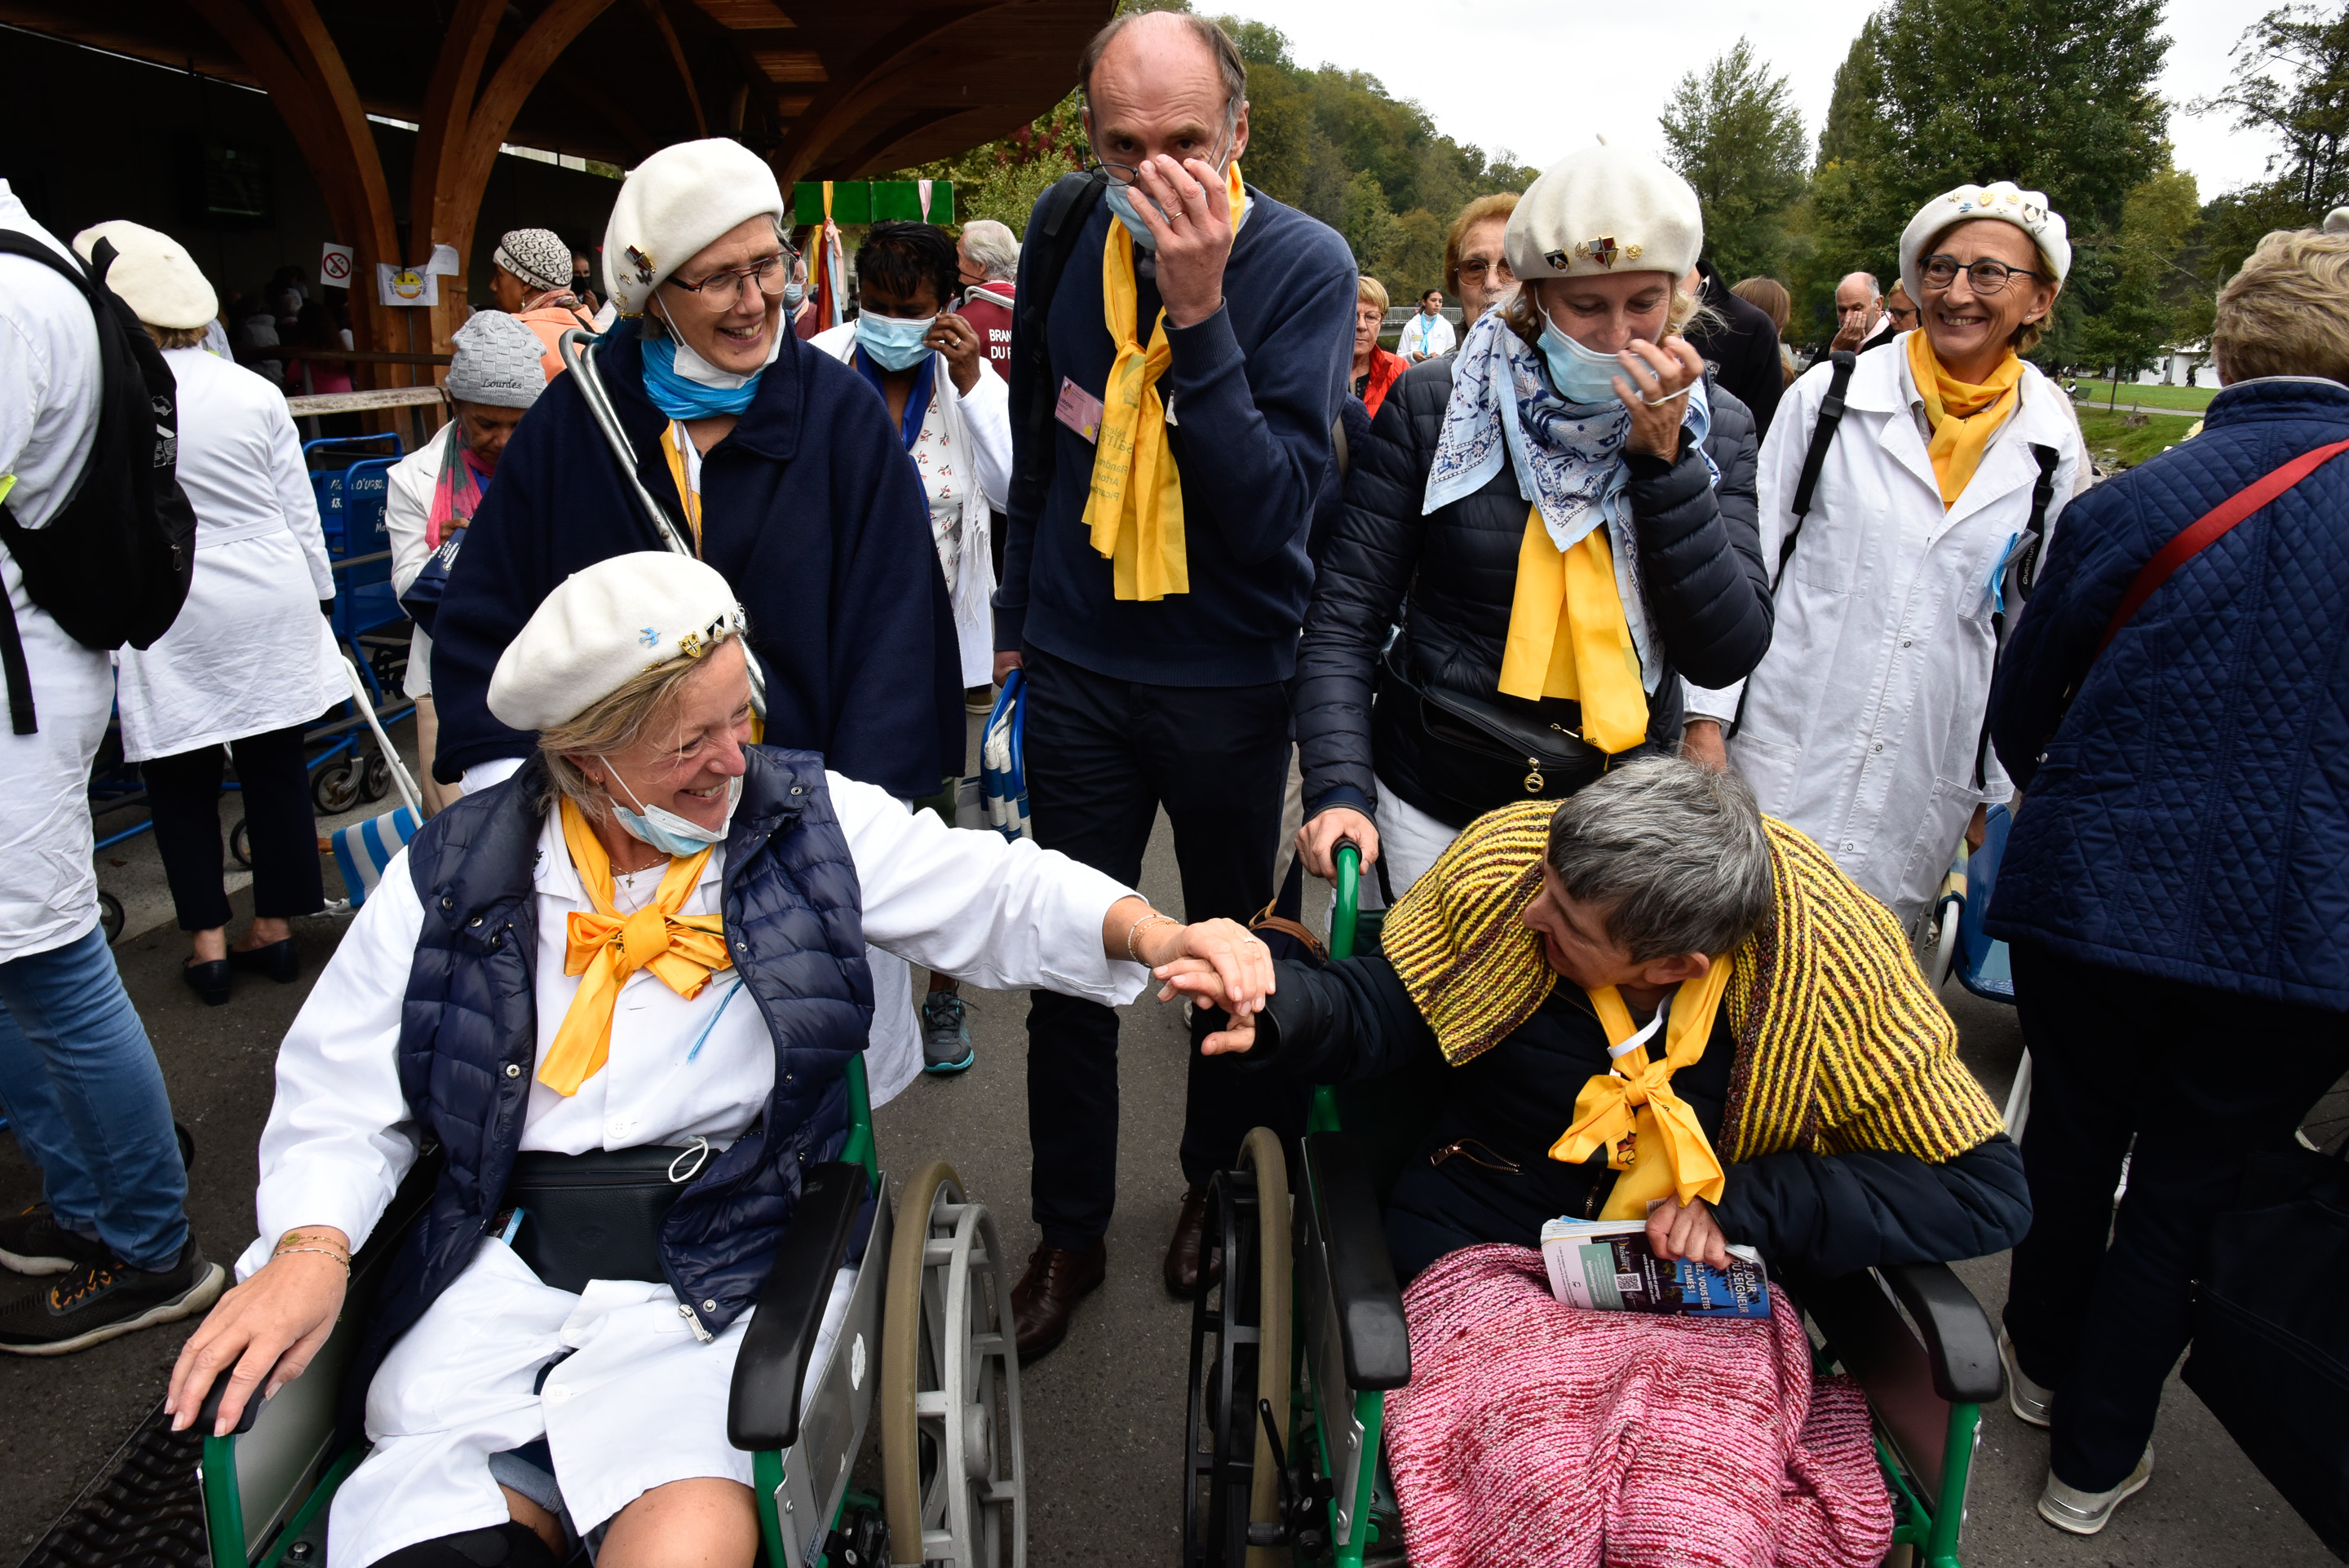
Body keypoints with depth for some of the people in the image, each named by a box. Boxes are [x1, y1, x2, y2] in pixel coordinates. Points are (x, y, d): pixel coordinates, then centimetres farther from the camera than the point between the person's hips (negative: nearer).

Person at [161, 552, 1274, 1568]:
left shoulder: (806, 821, 1)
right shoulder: (455, 875, 3)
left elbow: (996, 893, 3)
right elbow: (339, 1091, 10)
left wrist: (1142, 928, -14)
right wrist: (311, 1248, -7)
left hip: (719, 1274, -2)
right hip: (494, 1272, 2)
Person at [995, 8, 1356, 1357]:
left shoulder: (1304, 264, -12)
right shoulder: (1070, 238, 0)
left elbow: (1273, 506, -22)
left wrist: (1197, 313, -30)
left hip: (1230, 678, -2)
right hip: (1077, 669, 3)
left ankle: (1221, 1184, 39)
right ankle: (1071, 1231, 28)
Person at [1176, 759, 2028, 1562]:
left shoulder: (1831, 958, -14)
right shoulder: (1505, 862, -11)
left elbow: (1985, 1188, -6)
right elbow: (1383, 1010, -1)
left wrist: (1746, 1206, -15)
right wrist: (1273, 1006, -23)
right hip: (1491, 1260, 0)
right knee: (1547, 1485, -30)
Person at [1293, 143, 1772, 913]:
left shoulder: (1713, 424, 0)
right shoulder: (1436, 403, -7)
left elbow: (1728, 653, -9)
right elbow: (1346, 616, -7)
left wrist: (1664, 459, -16)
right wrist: (1338, 788, -18)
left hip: (1622, 814, 2)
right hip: (1433, 808, -2)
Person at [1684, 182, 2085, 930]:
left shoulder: (2052, 443, 4)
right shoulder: (1832, 393, -3)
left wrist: (2002, 783, 14)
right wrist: (1707, 716, -5)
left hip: (1929, 779, 2)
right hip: (1784, 748, -2)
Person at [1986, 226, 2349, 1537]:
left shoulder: (2123, 507, -5)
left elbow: (2018, 714, 7)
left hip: (2089, 901, 1)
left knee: (2074, 1138, 22)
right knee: (2187, 1191, 15)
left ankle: (2045, 1366, 44)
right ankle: (2096, 1460, 30)